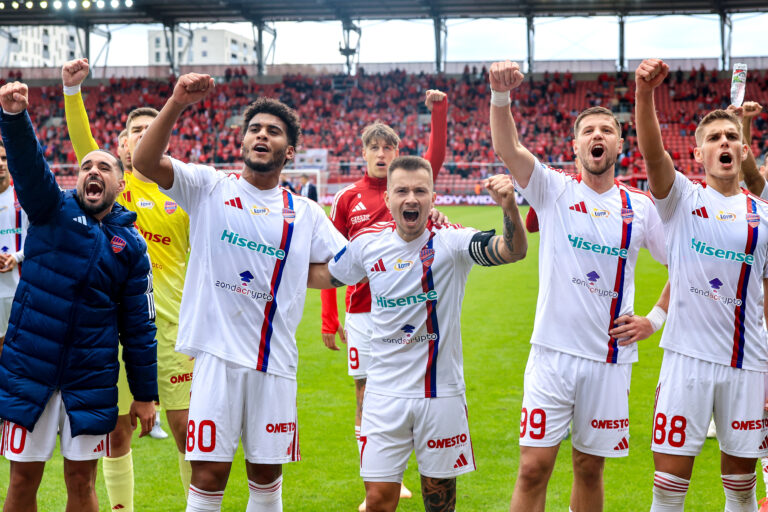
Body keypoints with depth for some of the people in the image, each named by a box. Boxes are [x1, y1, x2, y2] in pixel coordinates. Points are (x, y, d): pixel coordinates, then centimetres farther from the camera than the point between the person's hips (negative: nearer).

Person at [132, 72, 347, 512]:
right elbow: (145, 161, -10)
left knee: (267, 473, 11)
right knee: (210, 472, -4)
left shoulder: (306, 213, 11)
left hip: (276, 359, 3)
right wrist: (177, 104, -23)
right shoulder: (210, 188, 3)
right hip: (218, 351, -3)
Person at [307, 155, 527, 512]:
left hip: (441, 392, -1)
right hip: (385, 392, 1)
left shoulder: (451, 242, -9)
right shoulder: (367, 243, 0)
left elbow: (514, 251, -25)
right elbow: (322, 276, 17)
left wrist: (509, 207, -42)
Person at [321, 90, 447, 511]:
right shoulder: (347, 199, 3)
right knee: (366, 397, 3)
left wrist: (439, 109, -24)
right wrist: (329, 321, 1)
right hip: (362, 313, 0)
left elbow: (436, 156, -13)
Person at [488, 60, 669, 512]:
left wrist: (655, 319, 3)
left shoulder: (641, 207, 4)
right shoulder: (554, 189, -1)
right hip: (553, 352, -2)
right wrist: (501, 95, -35)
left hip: (611, 357, 2)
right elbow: (508, 148, -18)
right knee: (535, 467, -3)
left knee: (590, 467, 12)